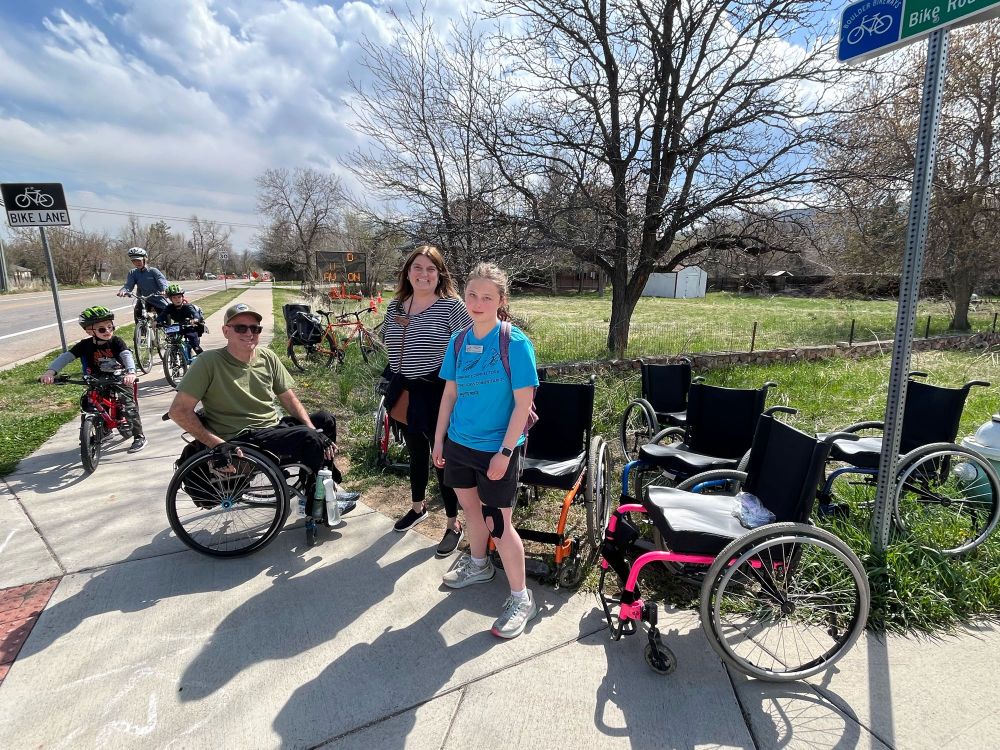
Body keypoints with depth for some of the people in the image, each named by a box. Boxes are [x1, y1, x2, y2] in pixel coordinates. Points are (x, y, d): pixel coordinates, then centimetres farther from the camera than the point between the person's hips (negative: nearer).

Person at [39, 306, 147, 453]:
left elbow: (127, 355, -31)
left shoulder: (116, 341, -16)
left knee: (129, 406, -14)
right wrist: (51, 371, -33)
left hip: (120, 379, -4)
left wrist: (131, 372, -50)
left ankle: (139, 437, -2)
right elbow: (65, 357, -15)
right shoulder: (85, 345, -10)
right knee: (88, 404, -1)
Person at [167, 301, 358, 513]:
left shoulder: (267, 357, 4)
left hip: (274, 427, 7)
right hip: (240, 439, -7)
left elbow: (290, 400, 6)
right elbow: (179, 410, -14)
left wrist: (314, 432, -7)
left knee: (325, 420, 6)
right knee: (310, 440, -26)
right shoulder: (209, 362, -12)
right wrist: (217, 444, -21)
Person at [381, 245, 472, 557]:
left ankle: (454, 525, 19)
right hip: (406, 393, 6)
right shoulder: (395, 307, 7)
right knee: (416, 453, 21)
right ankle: (417, 506, 43)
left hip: (438, 393, -6)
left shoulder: (451, 306, -12)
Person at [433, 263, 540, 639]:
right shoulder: (460, 340, 1)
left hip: (496, 448, -6)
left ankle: (521, 598, 19)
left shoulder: (515, 342, -15)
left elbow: (523, 403, -15)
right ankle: (478, 565, 47)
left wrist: (505, 452, -18)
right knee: (471, 506, 21)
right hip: (460, 442, 6)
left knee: (498, 523, 1)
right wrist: (439, 439, 8)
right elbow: (450, 392, 8)